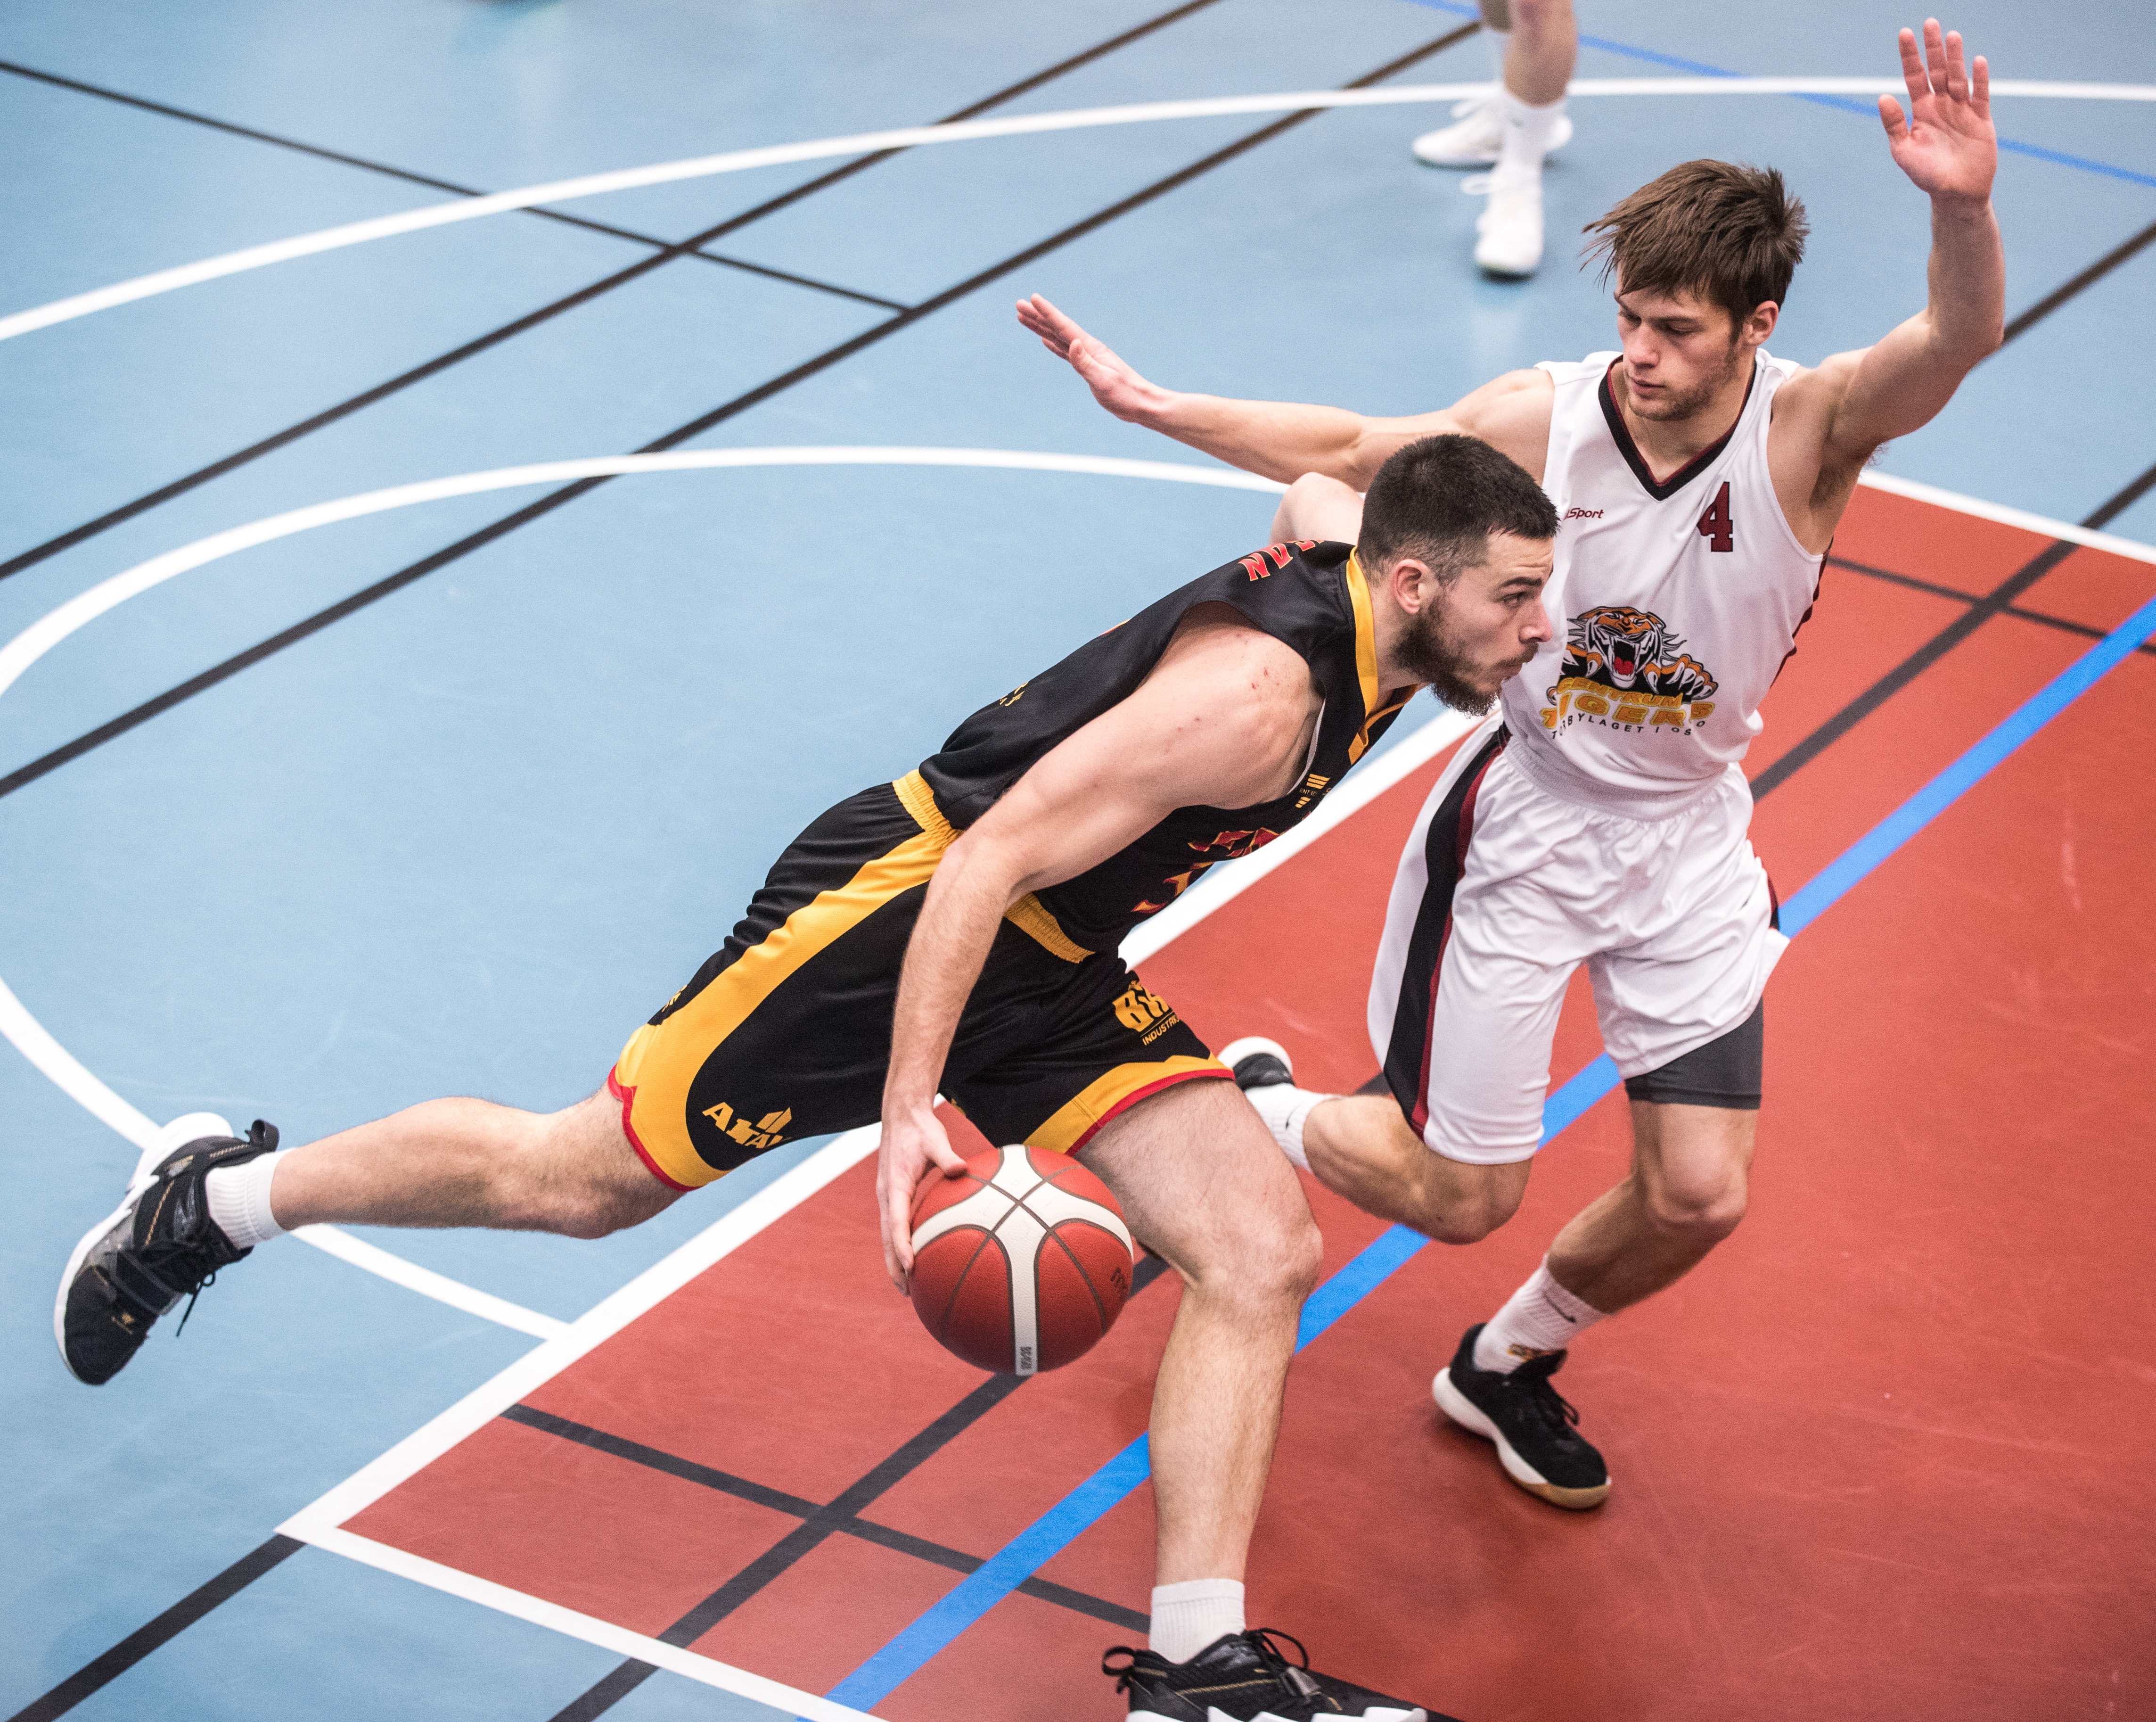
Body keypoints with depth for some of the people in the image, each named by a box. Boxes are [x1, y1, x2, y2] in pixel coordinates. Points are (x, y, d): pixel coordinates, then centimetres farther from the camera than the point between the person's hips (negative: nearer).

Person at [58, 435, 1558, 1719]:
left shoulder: (1359, 584, -4)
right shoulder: (1255, 692, -30)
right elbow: (988, 863, -30)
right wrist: (909, 1110, -30)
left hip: (1047, 973, 9)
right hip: (895, 912, -9)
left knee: (1264, 1253, -6)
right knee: (577, 1178, 3)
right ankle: (211, 1201, 25)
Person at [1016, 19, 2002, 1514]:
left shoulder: (1808, 429, -22)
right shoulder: (1545, 418, -18)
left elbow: (1957, 342, -44)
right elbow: (1350, 453, 0)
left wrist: (1963, 209, -65)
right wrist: (1149, 403, -4)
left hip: (1688, 850, 1)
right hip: (1522, 827, -1)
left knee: (1700, 1198, 0)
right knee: (1457, 1197, 3)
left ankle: (1509, 1364, 30)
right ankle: (1248, 1119, 35)